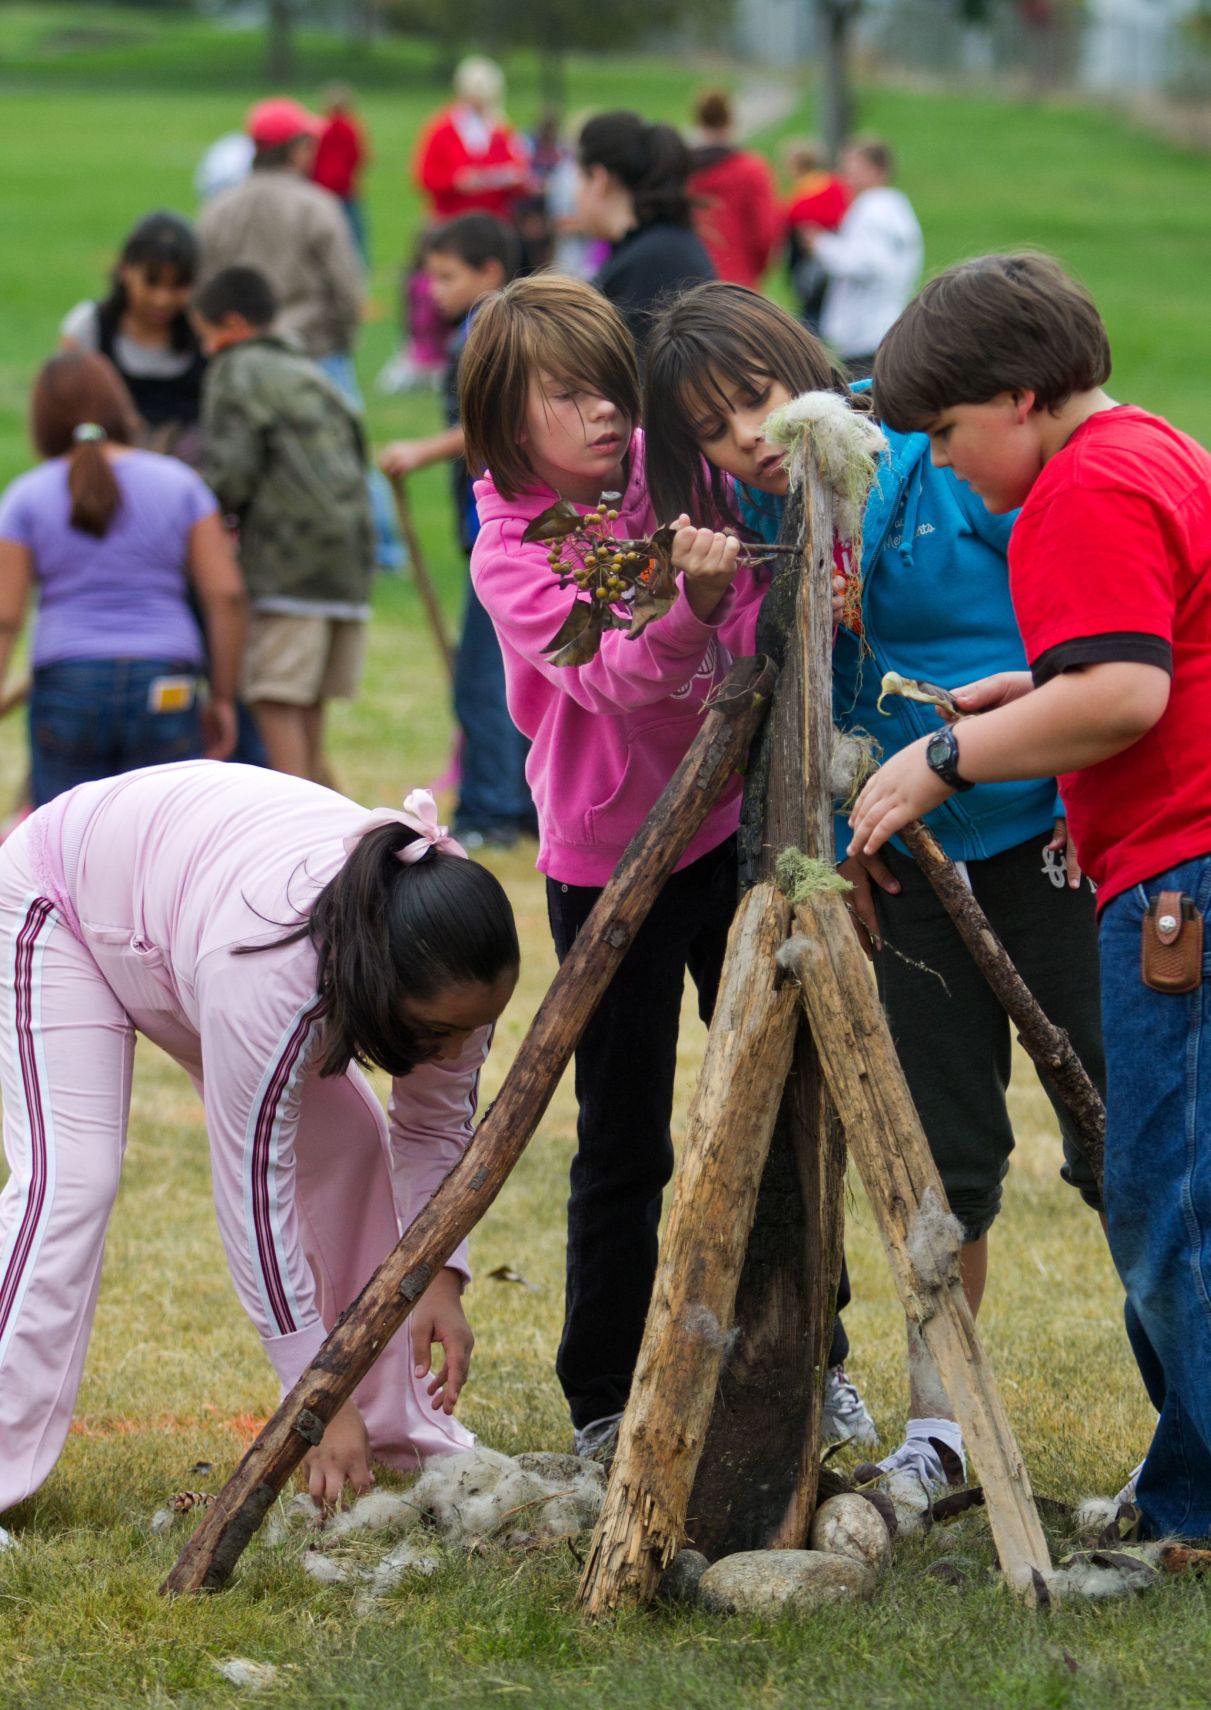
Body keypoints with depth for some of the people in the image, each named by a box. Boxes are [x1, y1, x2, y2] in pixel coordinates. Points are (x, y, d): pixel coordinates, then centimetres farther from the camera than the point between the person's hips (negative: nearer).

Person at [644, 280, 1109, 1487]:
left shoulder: (945, 461, -14)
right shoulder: (765, 533, 3)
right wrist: (835, 838, 2)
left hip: (1049, 836, -5)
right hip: (911, 861, 5)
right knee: (942, 1150, 10)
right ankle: (937, 1422, 19)